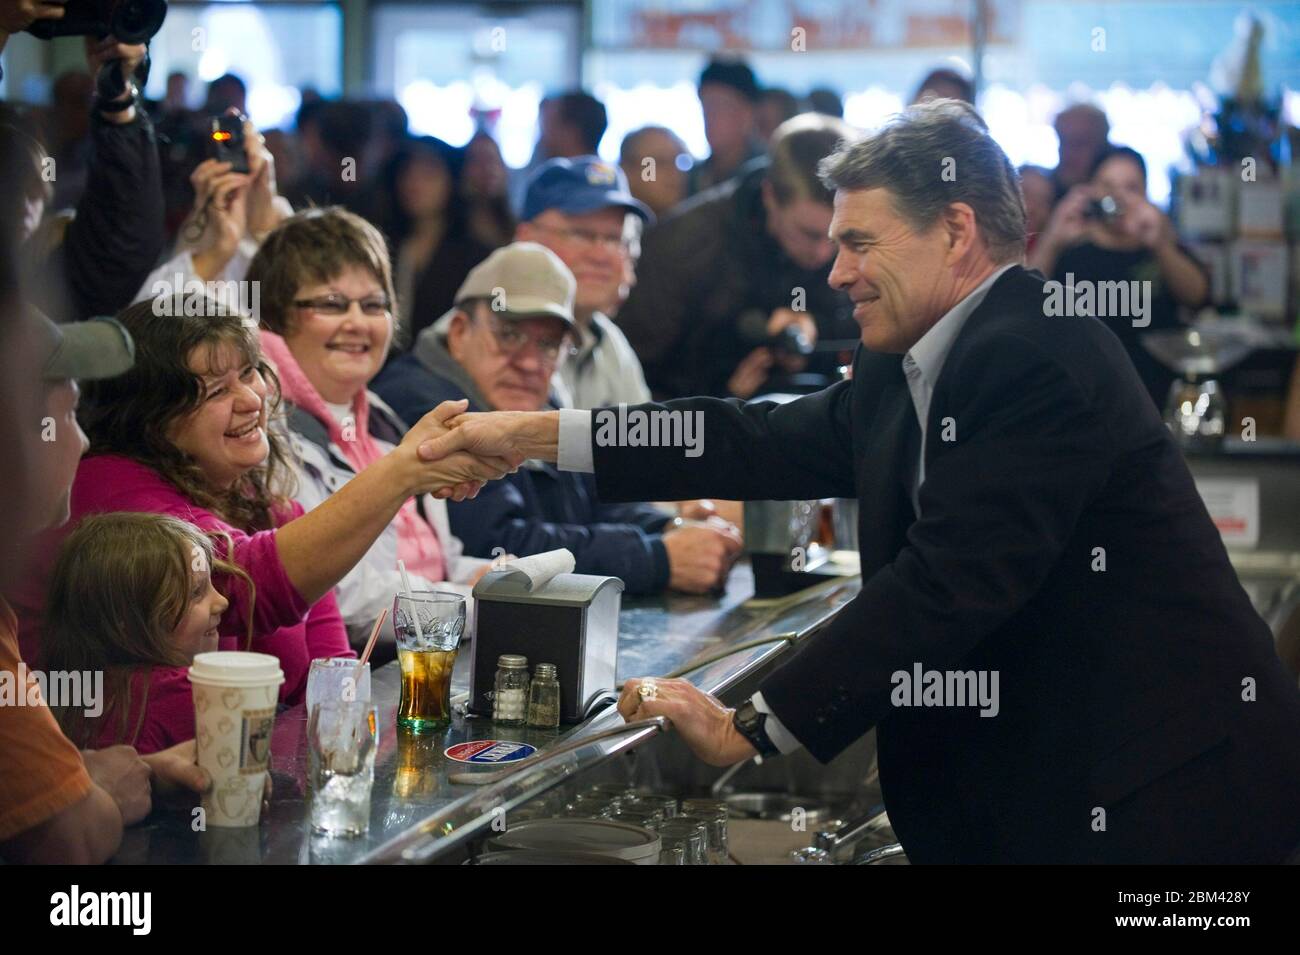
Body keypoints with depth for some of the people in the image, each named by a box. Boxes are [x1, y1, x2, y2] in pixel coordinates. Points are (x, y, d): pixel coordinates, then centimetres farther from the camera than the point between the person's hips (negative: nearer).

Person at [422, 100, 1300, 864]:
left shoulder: (1036, 360, -20)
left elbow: (944, 585, -24)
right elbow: (768, 445, 11)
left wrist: (750, 729, -21)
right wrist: (536, 435, 8)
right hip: (1029, 773, 8)